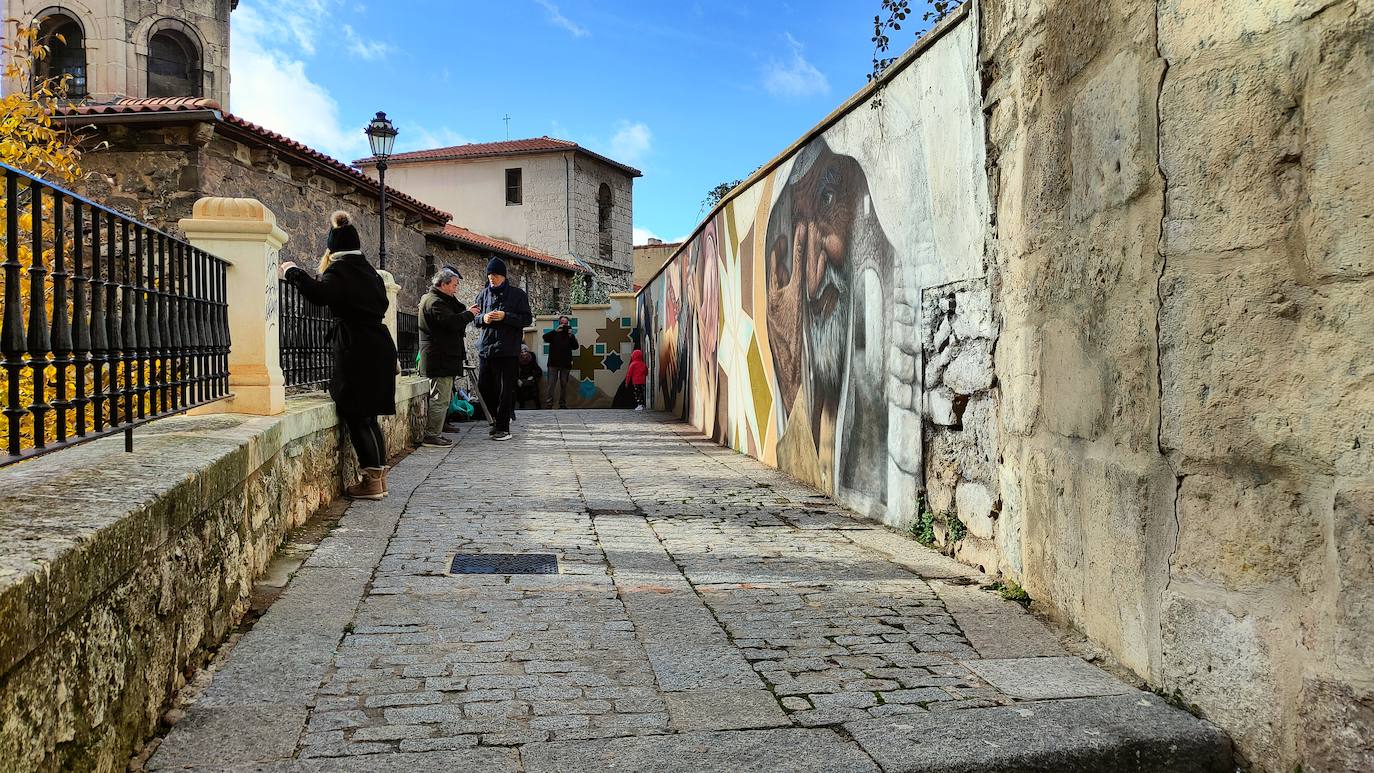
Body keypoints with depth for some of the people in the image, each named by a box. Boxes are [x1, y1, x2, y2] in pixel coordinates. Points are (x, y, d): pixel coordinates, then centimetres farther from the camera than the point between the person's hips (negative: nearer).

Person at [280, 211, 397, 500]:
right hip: (379, 348, 8)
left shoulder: (339, 269, -8)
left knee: (357, 416, -3)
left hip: (357, 353, -8)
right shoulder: (368, 269, 16)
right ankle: (378, 476, 18)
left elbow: (321, 294, -27)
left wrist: (293, 272, -14)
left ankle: (372, 481, -1)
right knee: (367, 416, 14)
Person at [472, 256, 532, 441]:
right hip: (485, 348, 5)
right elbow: (474, 319, 16)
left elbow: (527, 319, -4)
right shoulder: (483, 294, 11)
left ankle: (503, 427, 5)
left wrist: (505, 317, -16)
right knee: (484, 386, 8)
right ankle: (499, 418, 29)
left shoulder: (517, 294, -1)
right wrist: (483, 318, -7)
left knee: (505, 390, -2)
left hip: (508, 350, -5)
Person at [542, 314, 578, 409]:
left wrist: (571, 336, -14)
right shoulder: (554, 333, 6)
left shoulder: (570, 335, 10)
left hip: (565, 364, 2)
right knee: (551, 384, -4)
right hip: (553, 363, -1)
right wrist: (556, 330, -20)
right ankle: (549, 403, -2)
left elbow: (575, 347, 0)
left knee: (564, 384, 5)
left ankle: (562, 403, 11)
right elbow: (545, 337, -12)